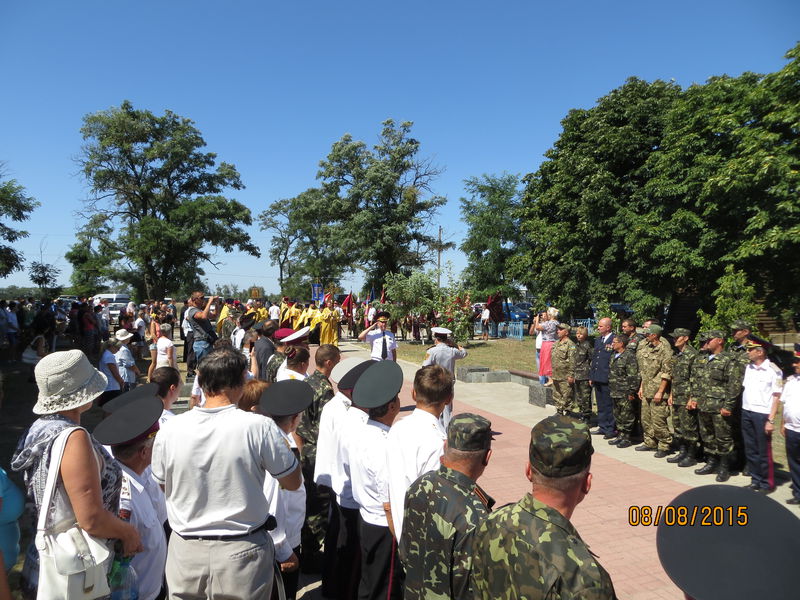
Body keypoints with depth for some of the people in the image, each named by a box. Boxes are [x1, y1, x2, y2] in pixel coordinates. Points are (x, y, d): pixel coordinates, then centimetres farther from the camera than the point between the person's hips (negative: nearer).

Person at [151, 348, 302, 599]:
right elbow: (293, 482, -8)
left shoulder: (169, 430, -11)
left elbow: (162, 484, 6)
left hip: (185, 552, 2)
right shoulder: (259, 427, -21)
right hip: (242, 552, -2)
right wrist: (288, 444, 7)